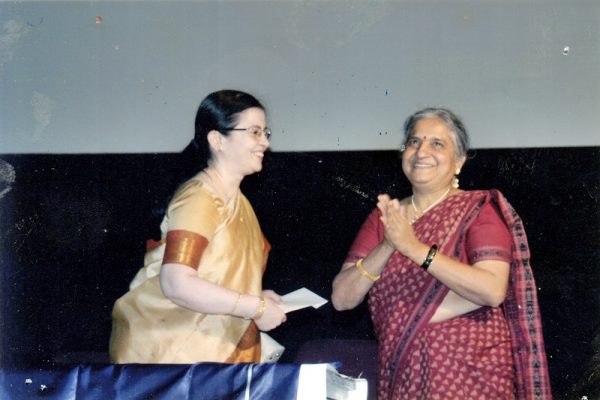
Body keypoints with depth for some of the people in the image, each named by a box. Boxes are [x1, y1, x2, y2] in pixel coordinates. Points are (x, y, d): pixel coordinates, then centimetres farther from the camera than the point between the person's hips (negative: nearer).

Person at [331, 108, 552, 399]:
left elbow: (493, 290, -21)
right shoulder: (384, 217, 5)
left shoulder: (478, 209, -5)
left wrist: (413, 247, -25)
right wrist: (386, 247, -19)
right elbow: (341, 298, -4)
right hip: (399, 376, 4)